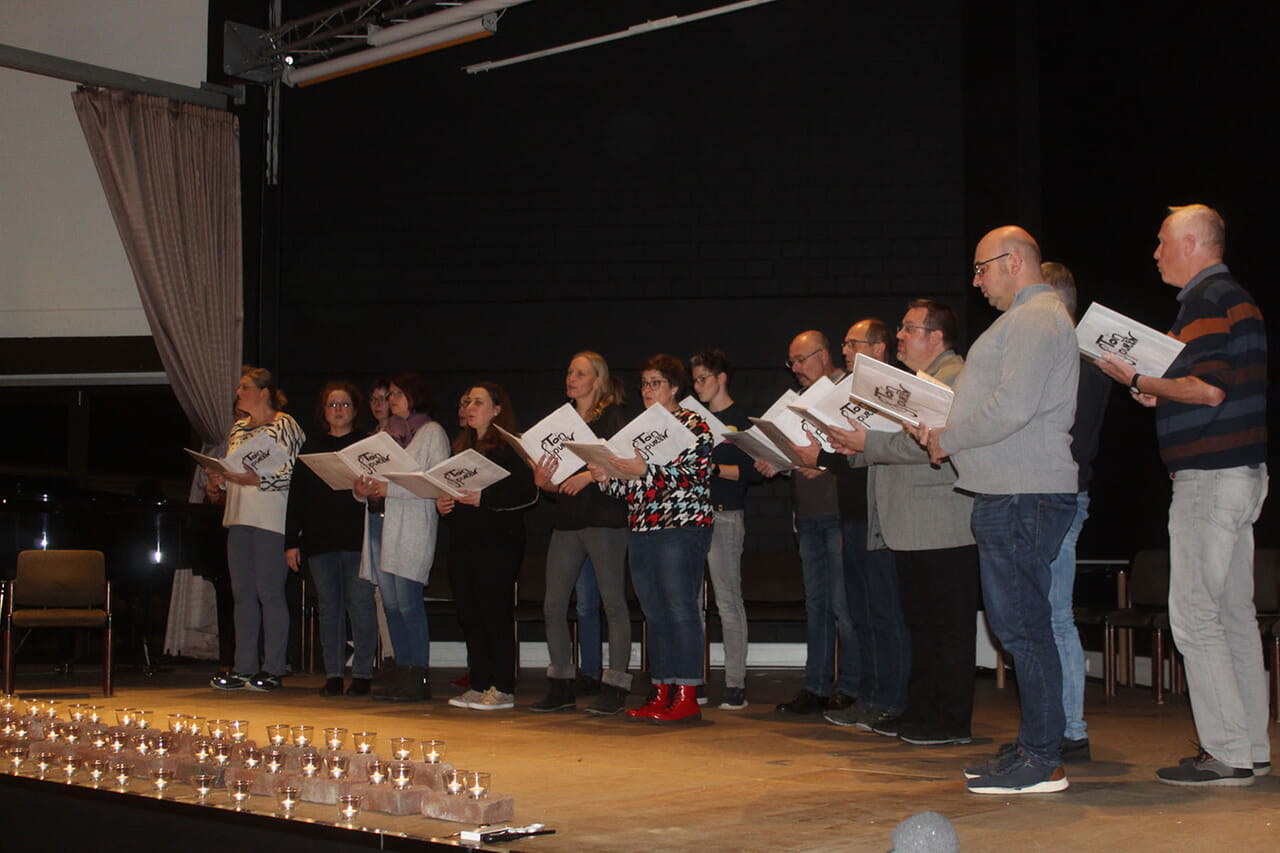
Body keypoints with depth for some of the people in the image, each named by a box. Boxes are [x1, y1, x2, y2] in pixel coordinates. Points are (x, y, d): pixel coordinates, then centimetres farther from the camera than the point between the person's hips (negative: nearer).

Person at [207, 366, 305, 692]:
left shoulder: (285, 426, -5)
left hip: (271, 519, -8)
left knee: (270, 592, -5)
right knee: (243, 593, 8)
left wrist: (256, 479, -23)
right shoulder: (239, 428, 19)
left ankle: (273, 669, 0)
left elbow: (294, 474, -13)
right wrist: (221, 479, 3)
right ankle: (245, 668, 12)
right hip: (239, 518, 8)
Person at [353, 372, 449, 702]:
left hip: (412, 525, -7)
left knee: (407, 601, -10)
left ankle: (419, 677, -6)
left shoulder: (432, 432, 0)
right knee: (390, 603, 6)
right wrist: (362, 488, -1)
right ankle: (402, 672, 11)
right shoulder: (385, 433, 22)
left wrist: (390, 488, -19)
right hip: (379, 522, 7)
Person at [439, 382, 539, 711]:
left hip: (497, 542, -8)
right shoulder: (462, 446, 19)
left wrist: (484, 499, -19)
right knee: (469, 615, 8)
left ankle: (503, 689, -2)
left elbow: (529, 493, -14)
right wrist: (441, 502, 4)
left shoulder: (510, 447, -5)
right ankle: (479, 686, 14)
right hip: (462, 542, 8)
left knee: (495, 613, -7)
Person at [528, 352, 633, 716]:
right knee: (553, 605, 3)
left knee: (613, 601, -4)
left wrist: (590, 475, -20)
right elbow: (555, 485, 17)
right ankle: (561, 687, 13)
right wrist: (542, 481, -4)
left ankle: (615, 688, 0)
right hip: (567, 520, 7)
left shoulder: (614, 416, 1)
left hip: (605, 518, -7)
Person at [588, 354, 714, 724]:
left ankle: (687, 697, -8)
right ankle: (662, 693, 11)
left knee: (680, 609, -9)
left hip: (682, 528, -7)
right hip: (642, 529, 7)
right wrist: (607, 478, 1)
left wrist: (646, 470, -24)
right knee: (655, 613, 7)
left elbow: (693, 475, -15)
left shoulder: (694, 426, -1)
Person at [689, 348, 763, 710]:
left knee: (728, 600, -5)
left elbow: (755, 471, -9)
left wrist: (714, 468, -15)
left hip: (725, 515, -6)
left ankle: (735, 684, -2)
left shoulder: (739, 419, -1)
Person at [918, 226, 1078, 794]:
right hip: (1009, 492, 11)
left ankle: (1043, 761, -5)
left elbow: (1011, 408, -21)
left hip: (1022, 496, -11)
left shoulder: (1034, 319, -11)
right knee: (1017, 624, 11)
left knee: (1022, 625, -9)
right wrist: (941, 430, 12)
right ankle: (1033, 748, 17)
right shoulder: (1027, 319, 23)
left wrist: (947, 439, -9)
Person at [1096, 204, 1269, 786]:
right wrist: (1162, 393, 14)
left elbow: (1209, 388, -22)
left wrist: (1139, 381, -11)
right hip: (1241, 471, 11)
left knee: (1194, 615, -7)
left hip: (1209, 476, -10)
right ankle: (1251, 749, 17)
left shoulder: (1207, 300, -12)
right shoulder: (1237, 298, 20)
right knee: (1234, 613, 12)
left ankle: (1227, 754, -5)